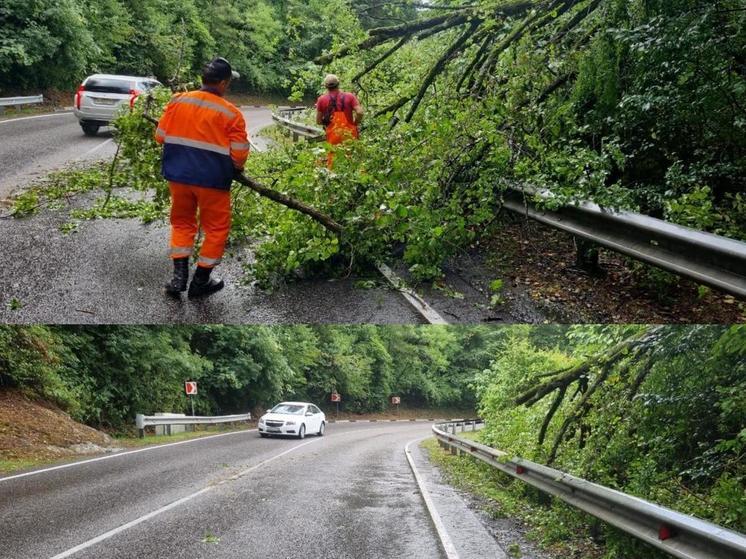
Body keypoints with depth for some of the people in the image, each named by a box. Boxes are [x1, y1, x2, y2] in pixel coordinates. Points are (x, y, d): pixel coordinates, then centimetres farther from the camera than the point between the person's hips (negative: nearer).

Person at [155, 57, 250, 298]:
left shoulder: (177, 101, 0)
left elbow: (160, 136, 6)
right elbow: (239, 154, -11)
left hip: (178, 176, 4)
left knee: (182, 222, 20)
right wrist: (236, 169, 11)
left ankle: (179, 277, 13)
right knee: (216, 228, 12)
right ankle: (200, 281, 17)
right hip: (212, 180, -4)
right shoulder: (231, 113, -11)